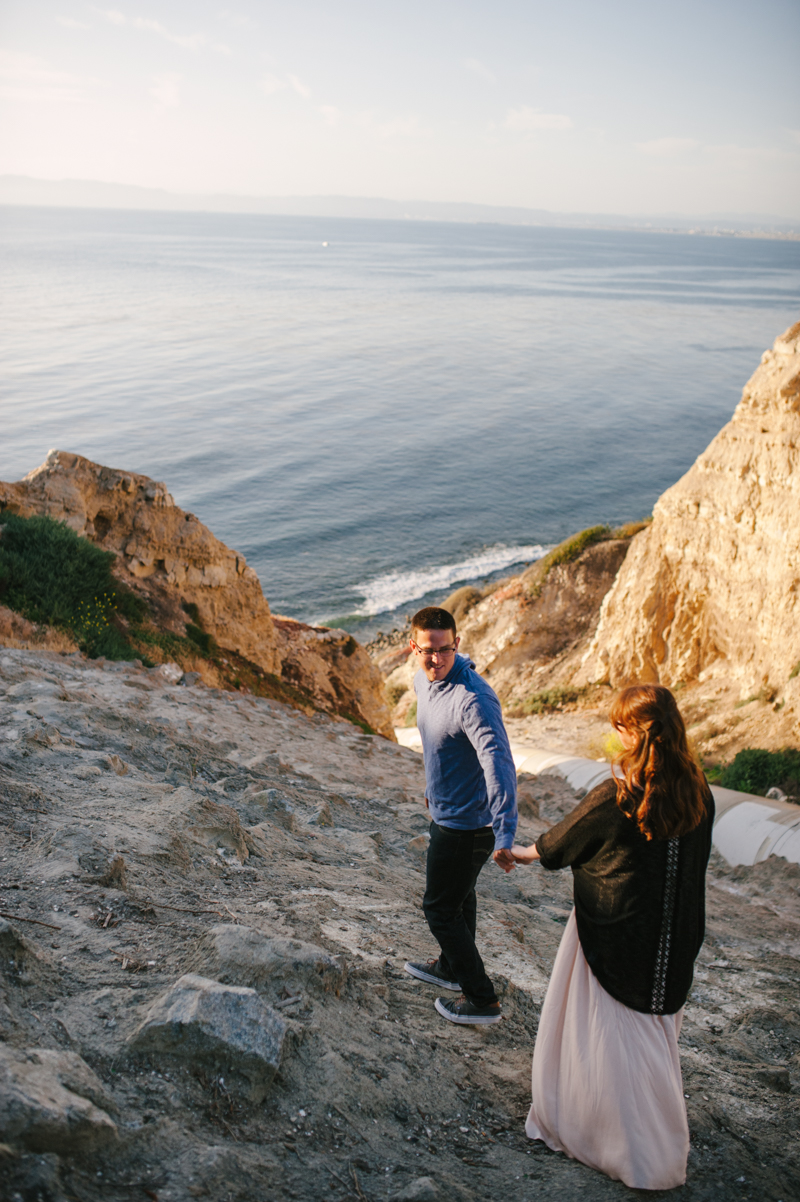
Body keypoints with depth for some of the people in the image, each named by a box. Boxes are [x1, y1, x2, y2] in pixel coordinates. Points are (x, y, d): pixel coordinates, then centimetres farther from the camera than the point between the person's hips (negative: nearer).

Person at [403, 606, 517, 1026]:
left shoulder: (473, 699, -31)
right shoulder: (423, 680, -2)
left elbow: (498, 764, -41)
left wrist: (504, 836, -49)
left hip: (466, 825, -9)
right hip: (447, 813, 9)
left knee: (441, 908, 5)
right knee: (458, 897, 27)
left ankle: (482, 999, 22)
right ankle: (451, 967, 50)